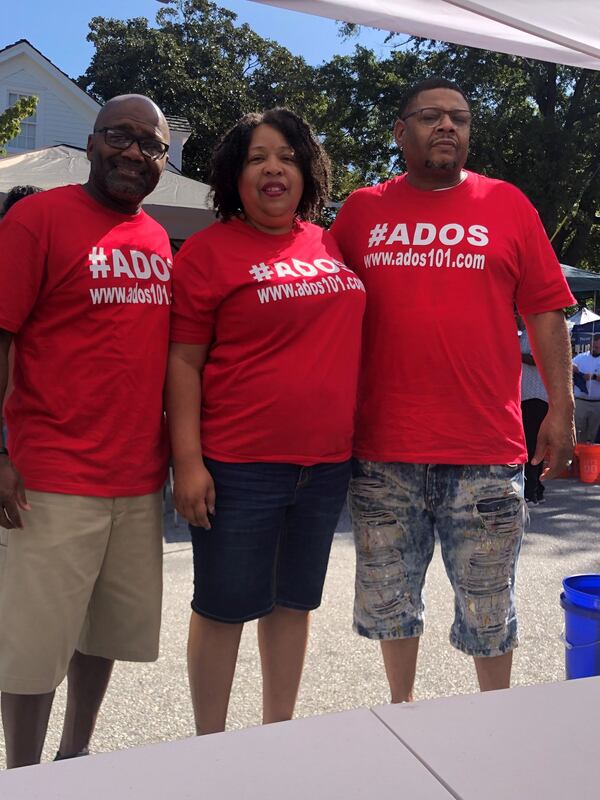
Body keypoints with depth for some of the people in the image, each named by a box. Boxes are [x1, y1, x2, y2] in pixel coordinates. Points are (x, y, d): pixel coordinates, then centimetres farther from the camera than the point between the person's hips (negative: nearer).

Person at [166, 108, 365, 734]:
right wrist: (187, 461, -15)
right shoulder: (209, 250, -6)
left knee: (294, 600, 16)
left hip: (326, 462, 6)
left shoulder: (331, 245, 10)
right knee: (223, 606, 6)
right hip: (239, 467, -5)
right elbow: (183, 361, -8)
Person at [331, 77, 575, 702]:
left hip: (486, 453, -1)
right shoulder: (361, 211, 8)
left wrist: (560, 410, -1)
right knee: (388, 598, 14)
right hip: (382, 453, 2)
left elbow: (544, 311, 5)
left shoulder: (508, 205, 6)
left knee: (488, 604, 10)